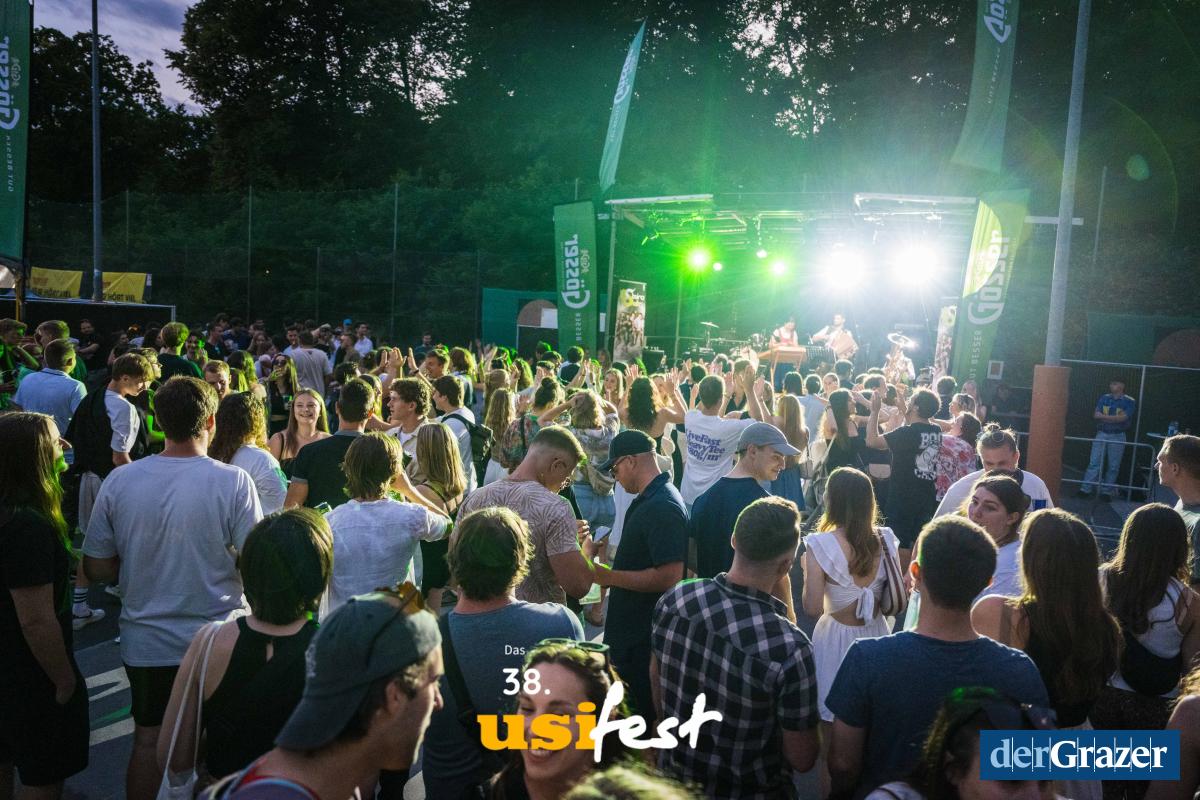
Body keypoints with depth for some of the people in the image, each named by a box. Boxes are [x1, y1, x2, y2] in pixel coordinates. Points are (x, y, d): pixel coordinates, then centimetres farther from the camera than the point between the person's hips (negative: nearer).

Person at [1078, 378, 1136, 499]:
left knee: (1113, 466, 4)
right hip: (1101, 434, 2)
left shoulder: (1129, 401, -4)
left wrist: (1103, 416, -11)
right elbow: (1096, 415, -2)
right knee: (1094, 462, -2)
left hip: (1118, 436, -2)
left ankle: (1106, 491, 12)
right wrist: (1115, 418, -12)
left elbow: (1122, 418, -15)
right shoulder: (1104, 398, 7)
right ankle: (1085, 489, -2)